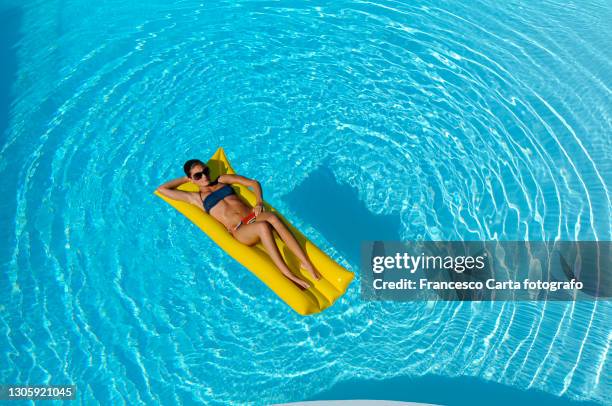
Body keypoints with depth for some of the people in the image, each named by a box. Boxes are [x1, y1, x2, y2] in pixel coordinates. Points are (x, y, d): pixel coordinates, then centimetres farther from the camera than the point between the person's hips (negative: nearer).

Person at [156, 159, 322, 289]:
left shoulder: (223, 180, 23)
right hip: (240, 231, -3)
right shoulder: (195, 197, 17)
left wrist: (259, 202, 1)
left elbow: (254, 183, 19)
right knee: (263, 227, -37)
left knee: (271, 216, -34)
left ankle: (307, 263, -35)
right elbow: (162, 189, 17)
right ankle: (288, 275, -38)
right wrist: (185, 179, 26)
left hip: (253, 218, 3)